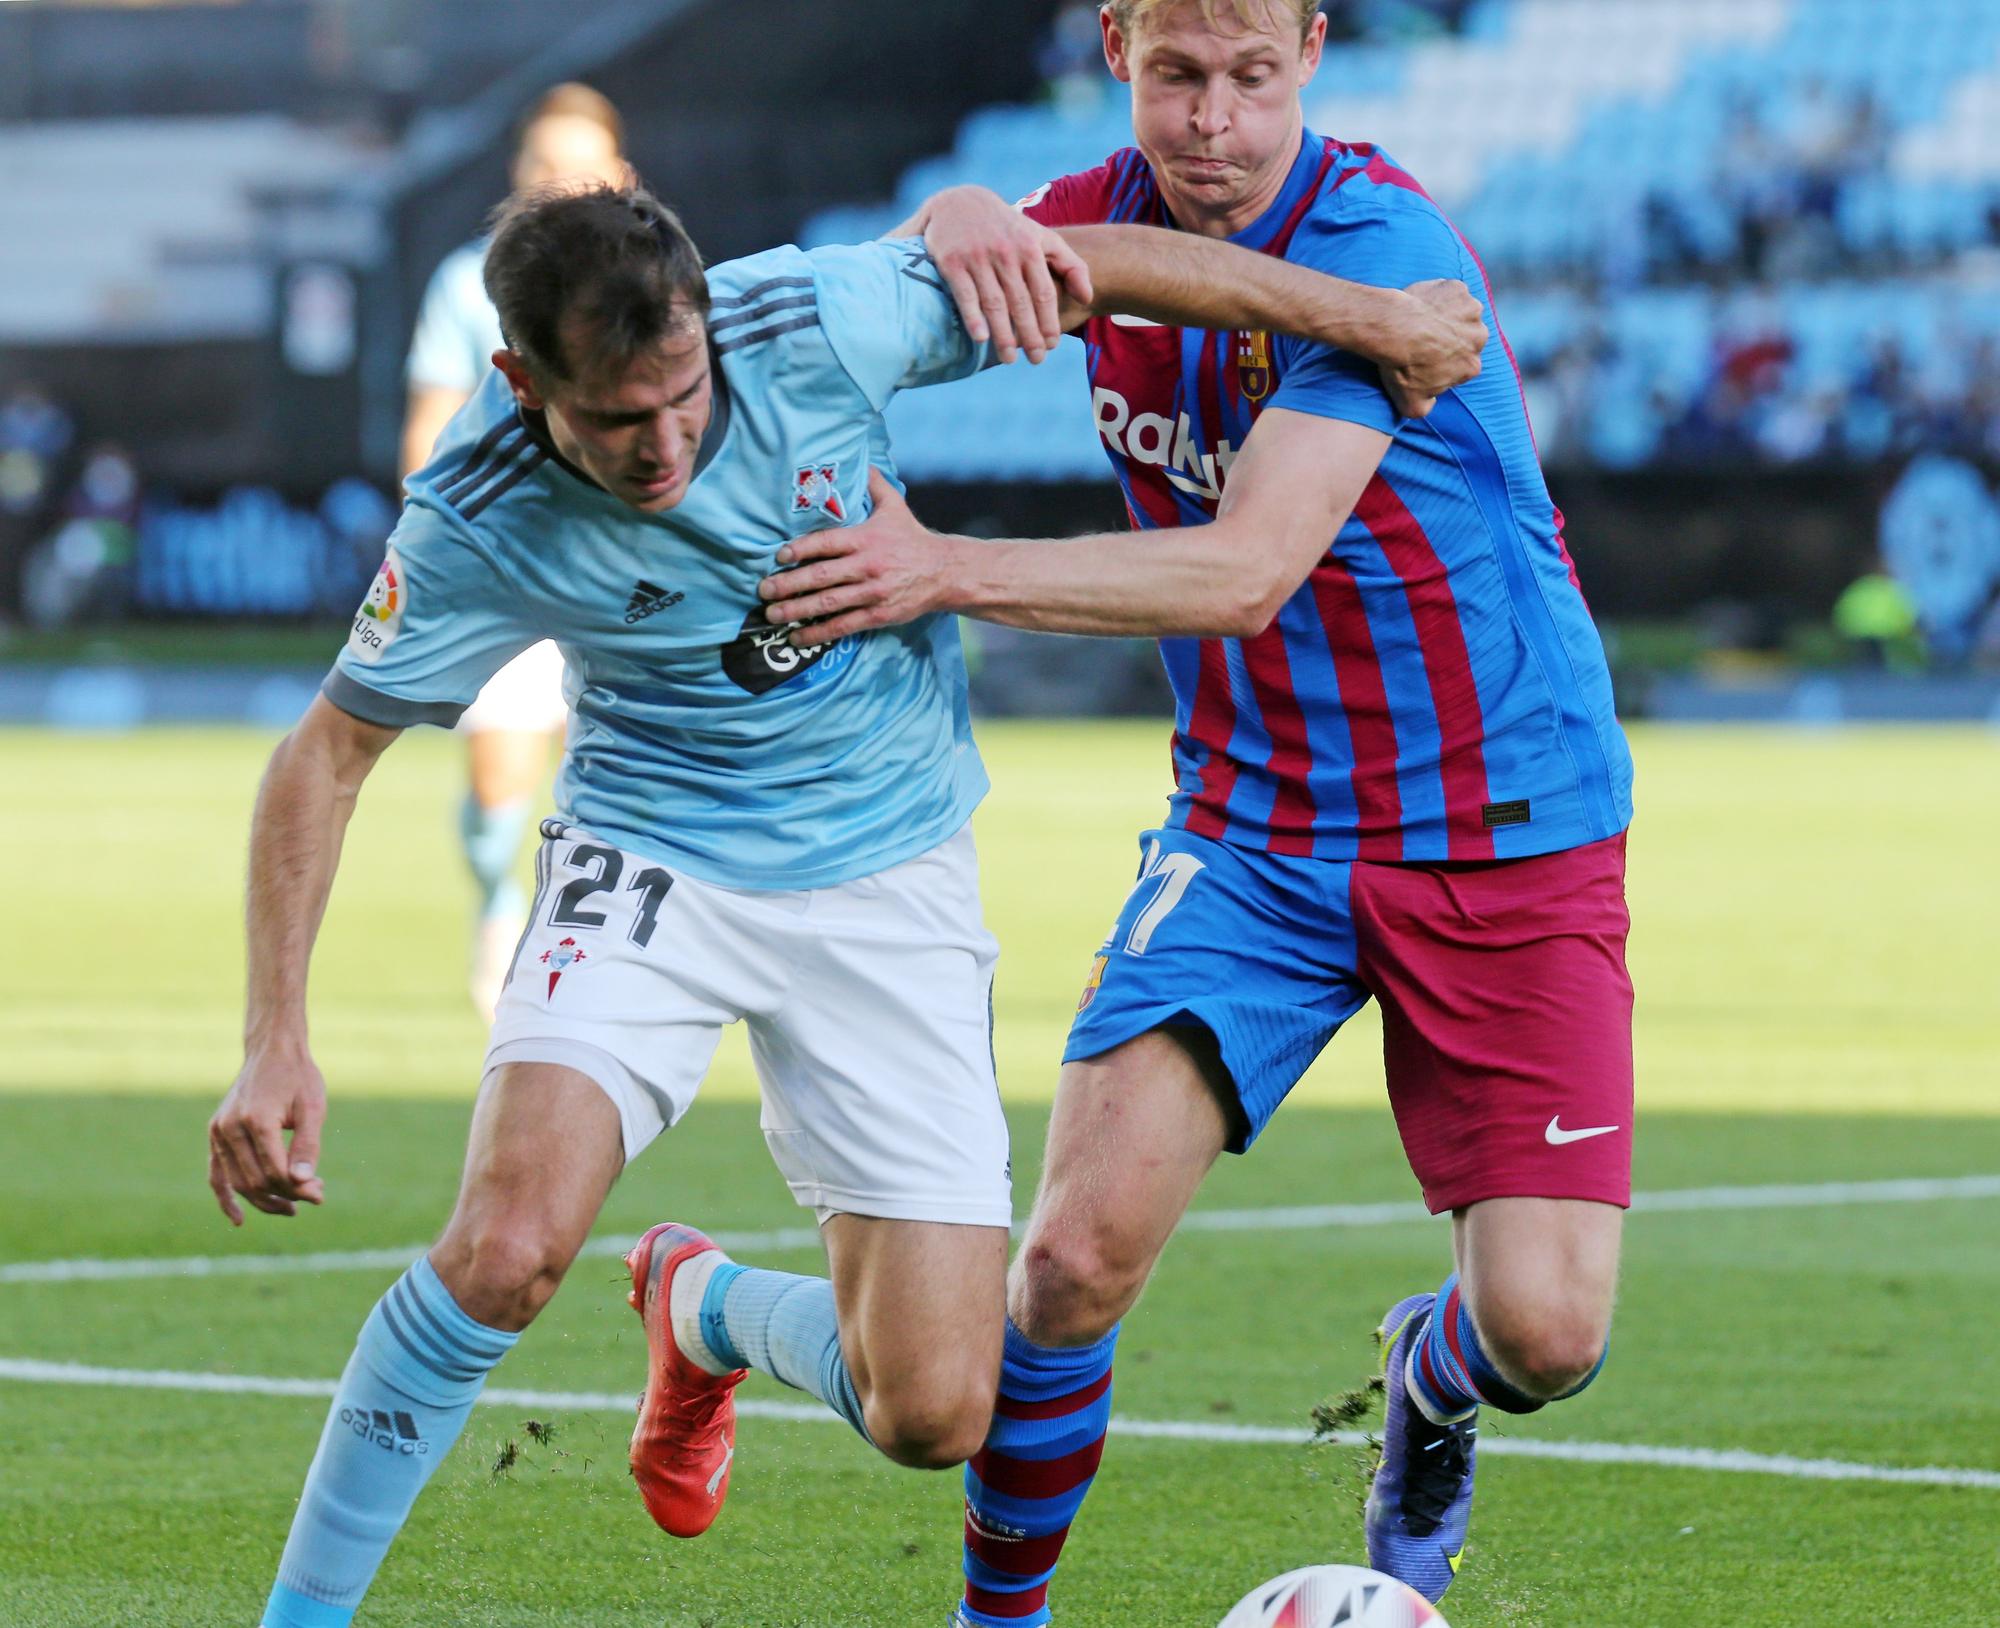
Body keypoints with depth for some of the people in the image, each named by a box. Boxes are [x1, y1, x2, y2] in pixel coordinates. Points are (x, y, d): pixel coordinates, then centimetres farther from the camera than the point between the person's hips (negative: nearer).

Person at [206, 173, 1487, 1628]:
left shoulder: (816, 325, -23)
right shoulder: (479, 525, -22)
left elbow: (1092, 266, -8)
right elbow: (329, 752, -8)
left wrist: (1381, 321, 0)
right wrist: (278, 1043, -18)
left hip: (893, 874, 2)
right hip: (655, 857, -2)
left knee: (934, 1415, -5)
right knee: (509, 1245, -29)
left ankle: (711, 1312, 30)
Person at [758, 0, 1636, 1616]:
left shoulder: (1380, 246, -20)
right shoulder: (1109, 218, -1)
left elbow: (1246, 570, -26)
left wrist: (949, 571, -27)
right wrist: (976, 233, -8)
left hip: (1509, 836, -4)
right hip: (1256, 826, 4)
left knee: (1546, 1328, -13)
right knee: (1079, 1254, -15)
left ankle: (1433, 1370, 24)